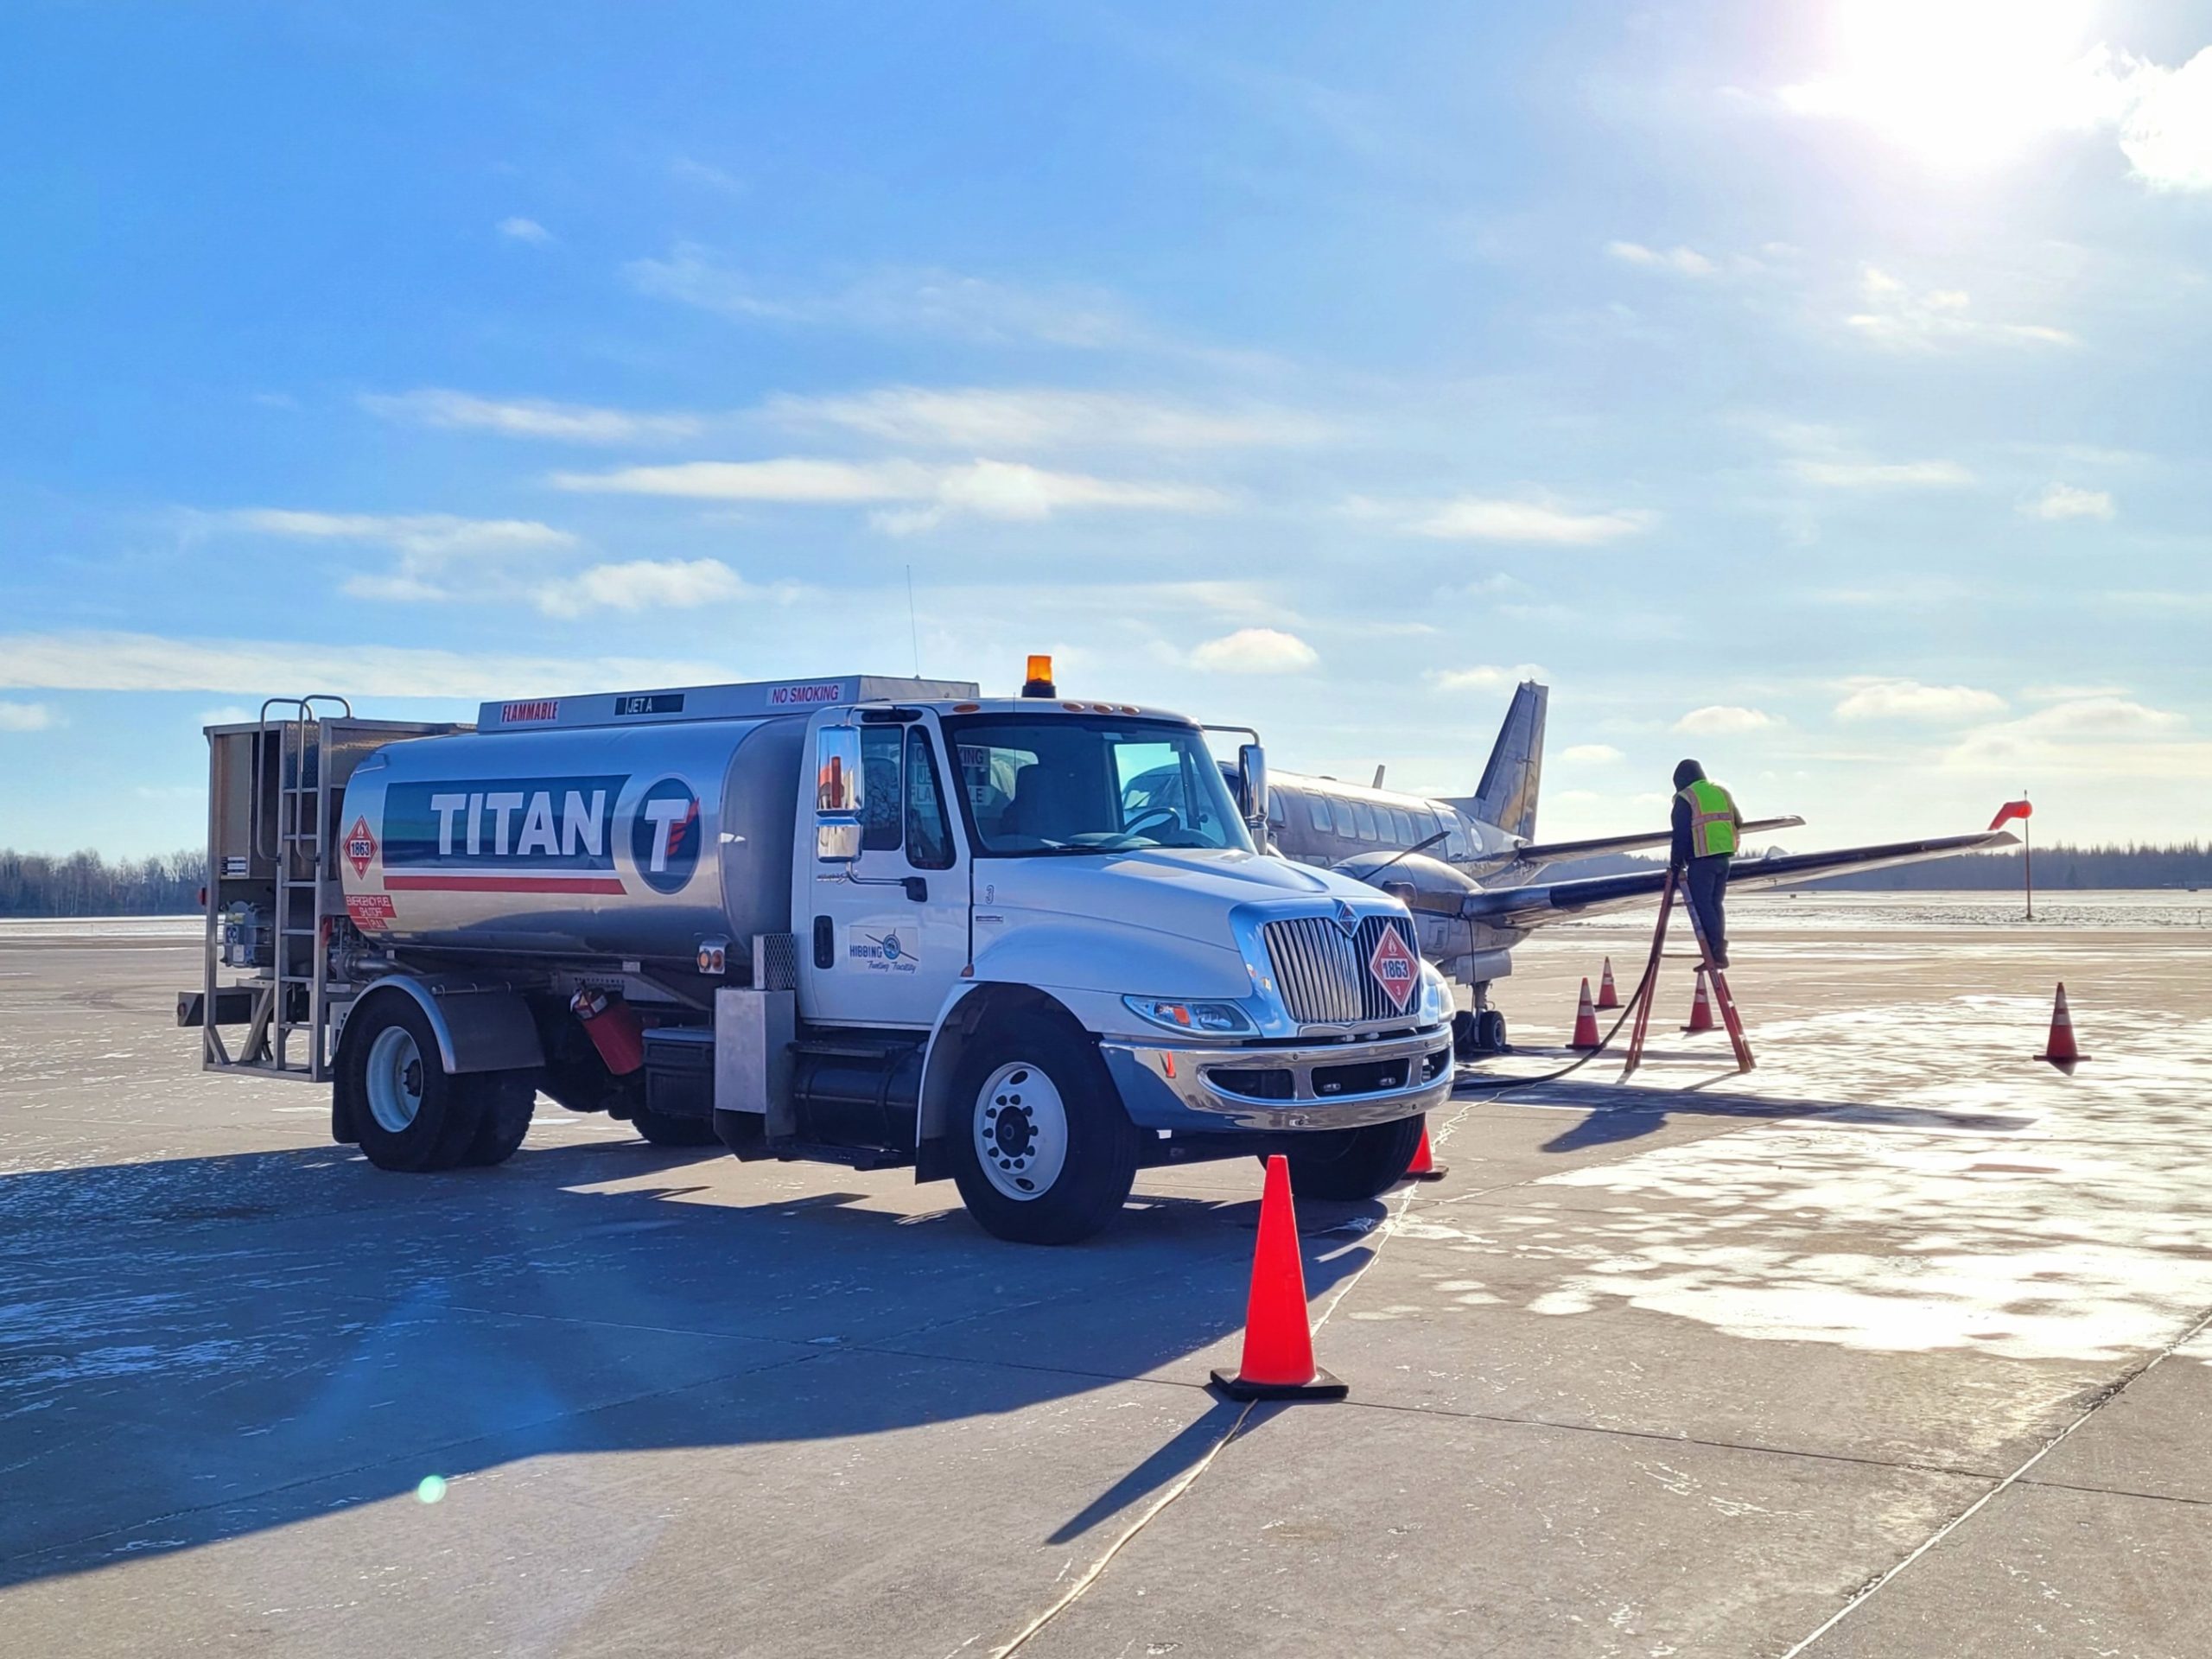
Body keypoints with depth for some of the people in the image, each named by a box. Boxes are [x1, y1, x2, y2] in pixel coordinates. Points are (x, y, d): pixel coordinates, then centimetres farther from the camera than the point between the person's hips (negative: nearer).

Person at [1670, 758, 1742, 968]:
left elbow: (1680, 835, -8)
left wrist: (1677, 865, -4)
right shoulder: (1722, 793, 15)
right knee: (1715, 904, 14)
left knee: (1702, 905, -4)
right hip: (1724, 858, 7)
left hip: (1701, 859, -7)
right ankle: (1719, 951, 12)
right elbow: (1738, 823, 20)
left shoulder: (1685, 798, -5)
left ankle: (1717, 952, -11)